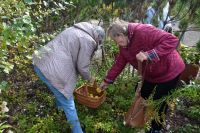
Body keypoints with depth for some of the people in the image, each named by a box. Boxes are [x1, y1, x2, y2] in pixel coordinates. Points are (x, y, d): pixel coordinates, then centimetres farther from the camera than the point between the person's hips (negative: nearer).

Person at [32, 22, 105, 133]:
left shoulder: (75, 30, 18)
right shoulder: (88, 41, -8)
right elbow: (82, 66, -6)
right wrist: (89, 78, 15)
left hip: (40, 63, 10)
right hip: (53, 71, -10)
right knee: (68, 105, 7)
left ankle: (60, 105, 63)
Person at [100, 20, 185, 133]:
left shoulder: (143, 31, -32)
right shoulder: (124, 45, -5)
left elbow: (172, 40, -35)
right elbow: (119, 63, 2)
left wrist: (148, 55, -43)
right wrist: (107, 80, 3)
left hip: (169, 71, -8)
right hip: (150, 74, 8)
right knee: (141, 97, 17)